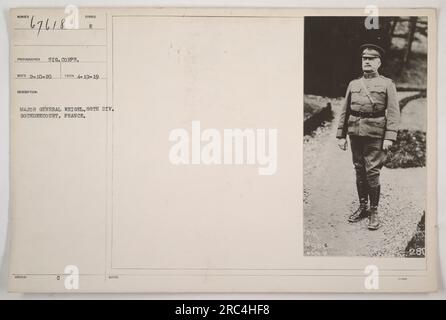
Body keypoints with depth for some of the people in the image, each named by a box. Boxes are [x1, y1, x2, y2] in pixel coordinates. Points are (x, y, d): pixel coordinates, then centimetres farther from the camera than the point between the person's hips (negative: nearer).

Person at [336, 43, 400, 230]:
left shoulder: (387, 84, 3)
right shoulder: (353, 85, 14)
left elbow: (393, 113, -4)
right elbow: (345, 112, 15)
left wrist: (389, 137, -14)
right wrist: (341, 135, 10)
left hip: (375, 135, -4)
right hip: (355, 134, 4)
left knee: (372, 173, -7)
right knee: (359, 171, 9)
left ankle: (374, 212, 3)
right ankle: (362, 207, 21)